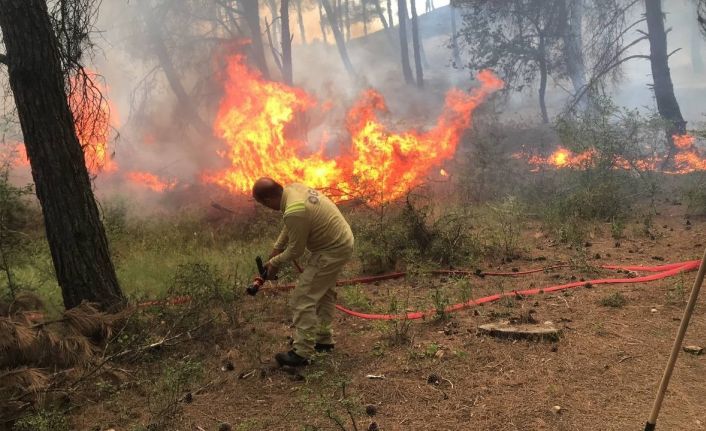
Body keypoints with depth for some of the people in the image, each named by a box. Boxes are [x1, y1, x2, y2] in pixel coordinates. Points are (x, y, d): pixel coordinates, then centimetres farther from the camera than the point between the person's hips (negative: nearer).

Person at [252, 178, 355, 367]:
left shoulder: (294, 211, -30)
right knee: (325, 292, 23)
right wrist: (275, 250, 13)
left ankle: (302, 353, -1)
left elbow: (295, 250, -17)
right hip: (342, 241, 10)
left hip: (333, 250, -10)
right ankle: (324, 339, 35)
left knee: (303, 299, -7)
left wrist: (274, 263, -1)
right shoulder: (294, 188, -1)